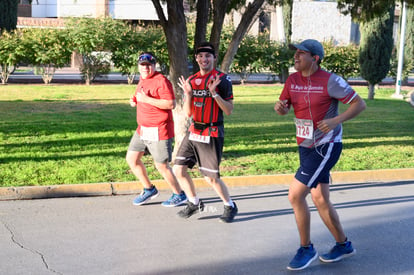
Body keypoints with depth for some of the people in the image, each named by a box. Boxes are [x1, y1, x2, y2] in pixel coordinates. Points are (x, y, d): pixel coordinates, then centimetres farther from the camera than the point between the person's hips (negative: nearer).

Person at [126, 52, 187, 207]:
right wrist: (135, 101, 7)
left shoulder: (161, 81, -16)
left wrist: (147, 99, -27)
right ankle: (149, 189, 26)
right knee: (131, 158, 10)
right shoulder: (142, 80, 13)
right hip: (143, 129, 9)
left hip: (159, 131, -9)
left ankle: (179, 195, 16)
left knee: (161, 166, -3)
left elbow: (171, 104, -26)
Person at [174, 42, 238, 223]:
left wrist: (214, 93, -22)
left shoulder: (222, 79, -7)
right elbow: (187, 112, 9)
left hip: (212, 135, -6)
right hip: (193, 132, 6)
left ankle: (230, 206, 20)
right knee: (178, 169, 5)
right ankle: (194, 203, 26)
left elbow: (229, 111, -12)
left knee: (211, 177, -4)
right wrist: (188, 93, -7)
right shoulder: (192, 80, 10)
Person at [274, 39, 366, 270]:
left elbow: (360, 104, -13)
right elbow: (284, 107, 9)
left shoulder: (330, 81, -15)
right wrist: (280, 107, -15)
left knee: (295, 194, -13)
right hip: (306, 147, 7)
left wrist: (336, 121, -27)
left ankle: (306, 249, 5)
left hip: (326, 147, -7)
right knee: (320, 199, 13)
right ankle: (344, 245, 31)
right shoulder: (293, 80, 3)